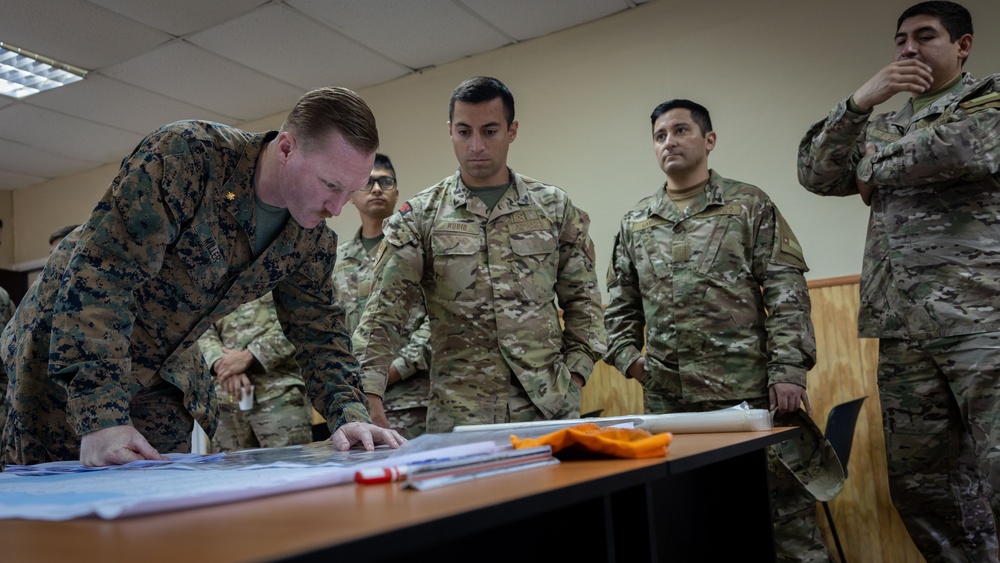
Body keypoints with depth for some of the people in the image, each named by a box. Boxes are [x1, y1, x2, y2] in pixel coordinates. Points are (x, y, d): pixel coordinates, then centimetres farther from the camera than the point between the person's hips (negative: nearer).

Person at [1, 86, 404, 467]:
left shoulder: (311, 239, -8)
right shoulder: (188, 155, -29)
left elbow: (319, 331, 0)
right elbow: (101, 274, -33)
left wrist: (350, 414, -17)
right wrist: (101, 416, -37)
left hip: (162, 381, 5)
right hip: (60, 361, -5)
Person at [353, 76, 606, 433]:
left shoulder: (554, 207, 7)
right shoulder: (418, 217, 2)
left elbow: (582, 303, 10)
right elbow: (384, 313, -5)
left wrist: (574, 376, 0)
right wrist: (370, 393, -17)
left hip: (549, 407, 2)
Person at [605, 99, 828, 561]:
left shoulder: (749, 205, 3)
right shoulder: (635, 222, 13)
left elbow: (786, 293, -3)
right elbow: (621, 303, 18)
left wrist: (788, 370, -12)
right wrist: (626, 354, 1)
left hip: (748, 389, -3)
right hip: (666, 397, 4)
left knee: (783, 499, 2)